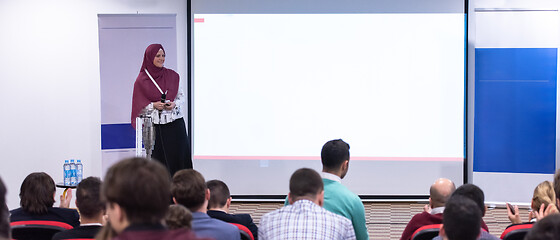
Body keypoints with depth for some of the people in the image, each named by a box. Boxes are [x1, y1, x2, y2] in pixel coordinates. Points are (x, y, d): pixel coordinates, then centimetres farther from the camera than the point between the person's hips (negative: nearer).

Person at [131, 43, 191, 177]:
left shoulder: (172, 75, 8)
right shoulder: (142, 80, 1)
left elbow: (181, 96, 13)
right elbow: (139, 105, 3)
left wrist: (174, 104, -8)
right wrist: (154, 105, -14)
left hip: (175, 123, 2)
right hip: (156, 125, -2)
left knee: (179, 156, -4)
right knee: (159, 158, -2)